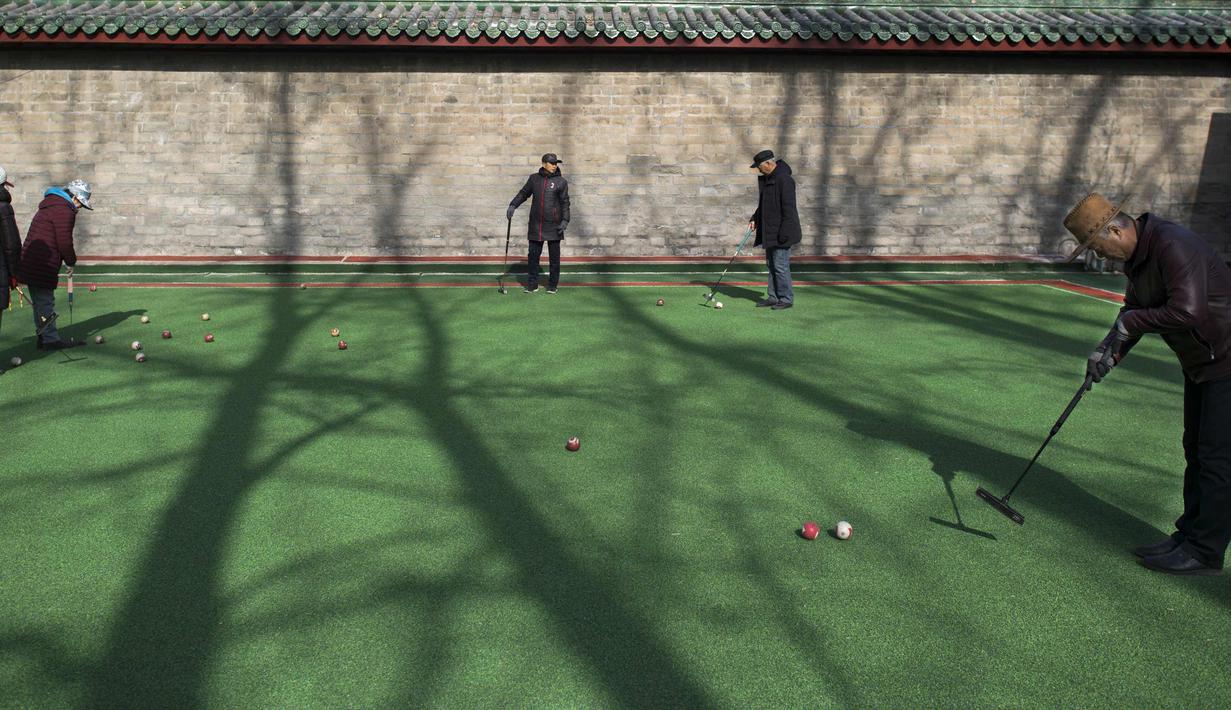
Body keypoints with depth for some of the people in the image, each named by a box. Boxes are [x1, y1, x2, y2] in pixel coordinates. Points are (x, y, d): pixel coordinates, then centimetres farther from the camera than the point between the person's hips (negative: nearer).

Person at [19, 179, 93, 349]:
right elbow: (64, 240, -16)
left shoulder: (50, 206, 21)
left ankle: (46, 337, 23)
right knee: (45, 302, -5)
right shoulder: (64, 210, -13)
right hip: (43, 265, -10)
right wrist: (71, 262, -2)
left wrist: (68, 261, 17)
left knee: (41, 302, 15)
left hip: (30, 263, 10)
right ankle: (50, 340, 0)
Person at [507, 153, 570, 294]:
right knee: (533, 255, 4)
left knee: (554, 256, 3)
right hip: (536, 224, 2)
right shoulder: (534, 178, 7)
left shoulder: (561, 181, 0)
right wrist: (513, 205, -3)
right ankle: (532, 284, 12)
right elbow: (523, 193, 12)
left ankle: (553, 285, 13)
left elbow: (565, 202, -1)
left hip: (553, 225, -2)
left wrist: (565, 220, -11)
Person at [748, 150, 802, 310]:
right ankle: (773, 297, 21)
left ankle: (786, 299, 3)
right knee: (771, 265, 13)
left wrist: (784, 232, -22)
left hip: (781, 233, -10)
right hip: (770, 232, 10)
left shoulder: (784, 179, -17)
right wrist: (755, 219, 12)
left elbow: (788, 208, -21)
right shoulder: (767, 179, 14)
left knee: (780, 265, -6)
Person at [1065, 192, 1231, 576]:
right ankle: (1189, 536, 25)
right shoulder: (1135, 255, 5)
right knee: (1196, 451, 15)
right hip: (1200, 361, 10)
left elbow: (1187, 311, -36)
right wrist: (1109, 350, -2)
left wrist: (1131, 320, -21)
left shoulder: (1173, 245, -27)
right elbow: (1135, 310, 14)